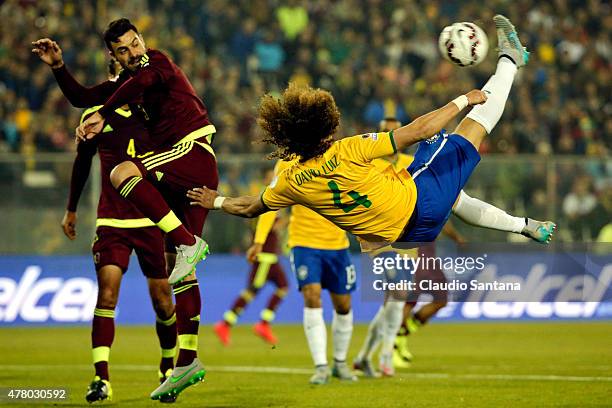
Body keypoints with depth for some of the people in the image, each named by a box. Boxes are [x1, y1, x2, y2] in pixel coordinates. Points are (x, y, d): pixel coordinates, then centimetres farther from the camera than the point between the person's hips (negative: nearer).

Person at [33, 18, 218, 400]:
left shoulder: (156, 60, -2)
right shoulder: (126, 82, 21)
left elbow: (142, 81, -23)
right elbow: (82, 97, 25)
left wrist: (102, 116, -26)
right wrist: (58, 67, 11)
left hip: (195, 153, -9)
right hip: (182, 174, 9)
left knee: (123, 173, -31)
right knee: (179, 271, 5)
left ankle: (188, 243, -30)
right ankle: (188, 362, 6)